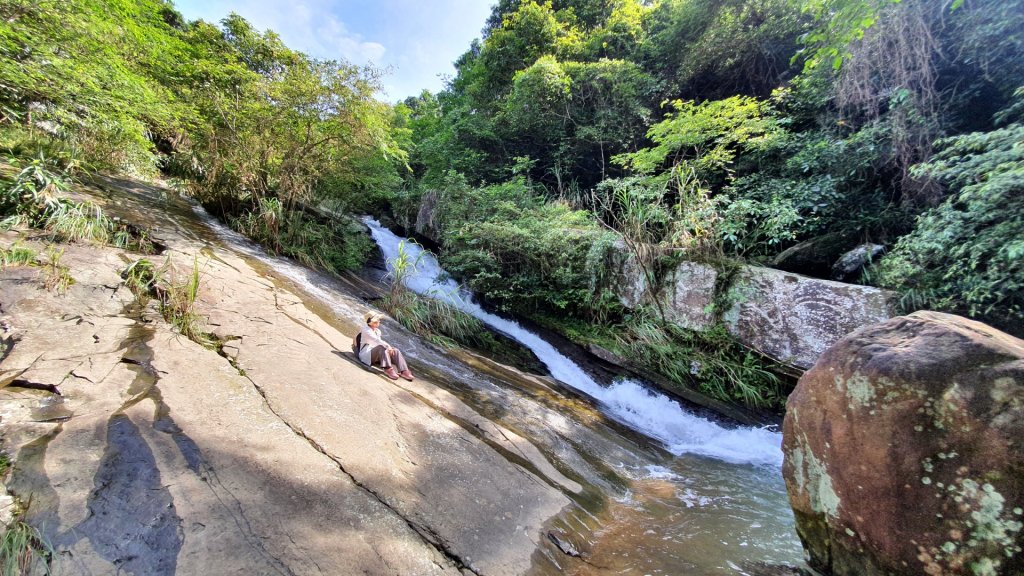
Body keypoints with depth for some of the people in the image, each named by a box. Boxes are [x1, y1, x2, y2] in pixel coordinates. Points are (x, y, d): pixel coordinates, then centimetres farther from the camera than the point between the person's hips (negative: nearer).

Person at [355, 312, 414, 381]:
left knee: (396, 351, -17)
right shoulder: (366, 330, -9)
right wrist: (388, 346, -33)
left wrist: (389, 347, -5)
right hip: (367, 354, -7)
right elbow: (376, 340, -23)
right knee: (382, 347, -36)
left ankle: (404, 371, -34)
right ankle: (388, 369, -41)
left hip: (378, 353, 7)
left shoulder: (378, 331, 17)